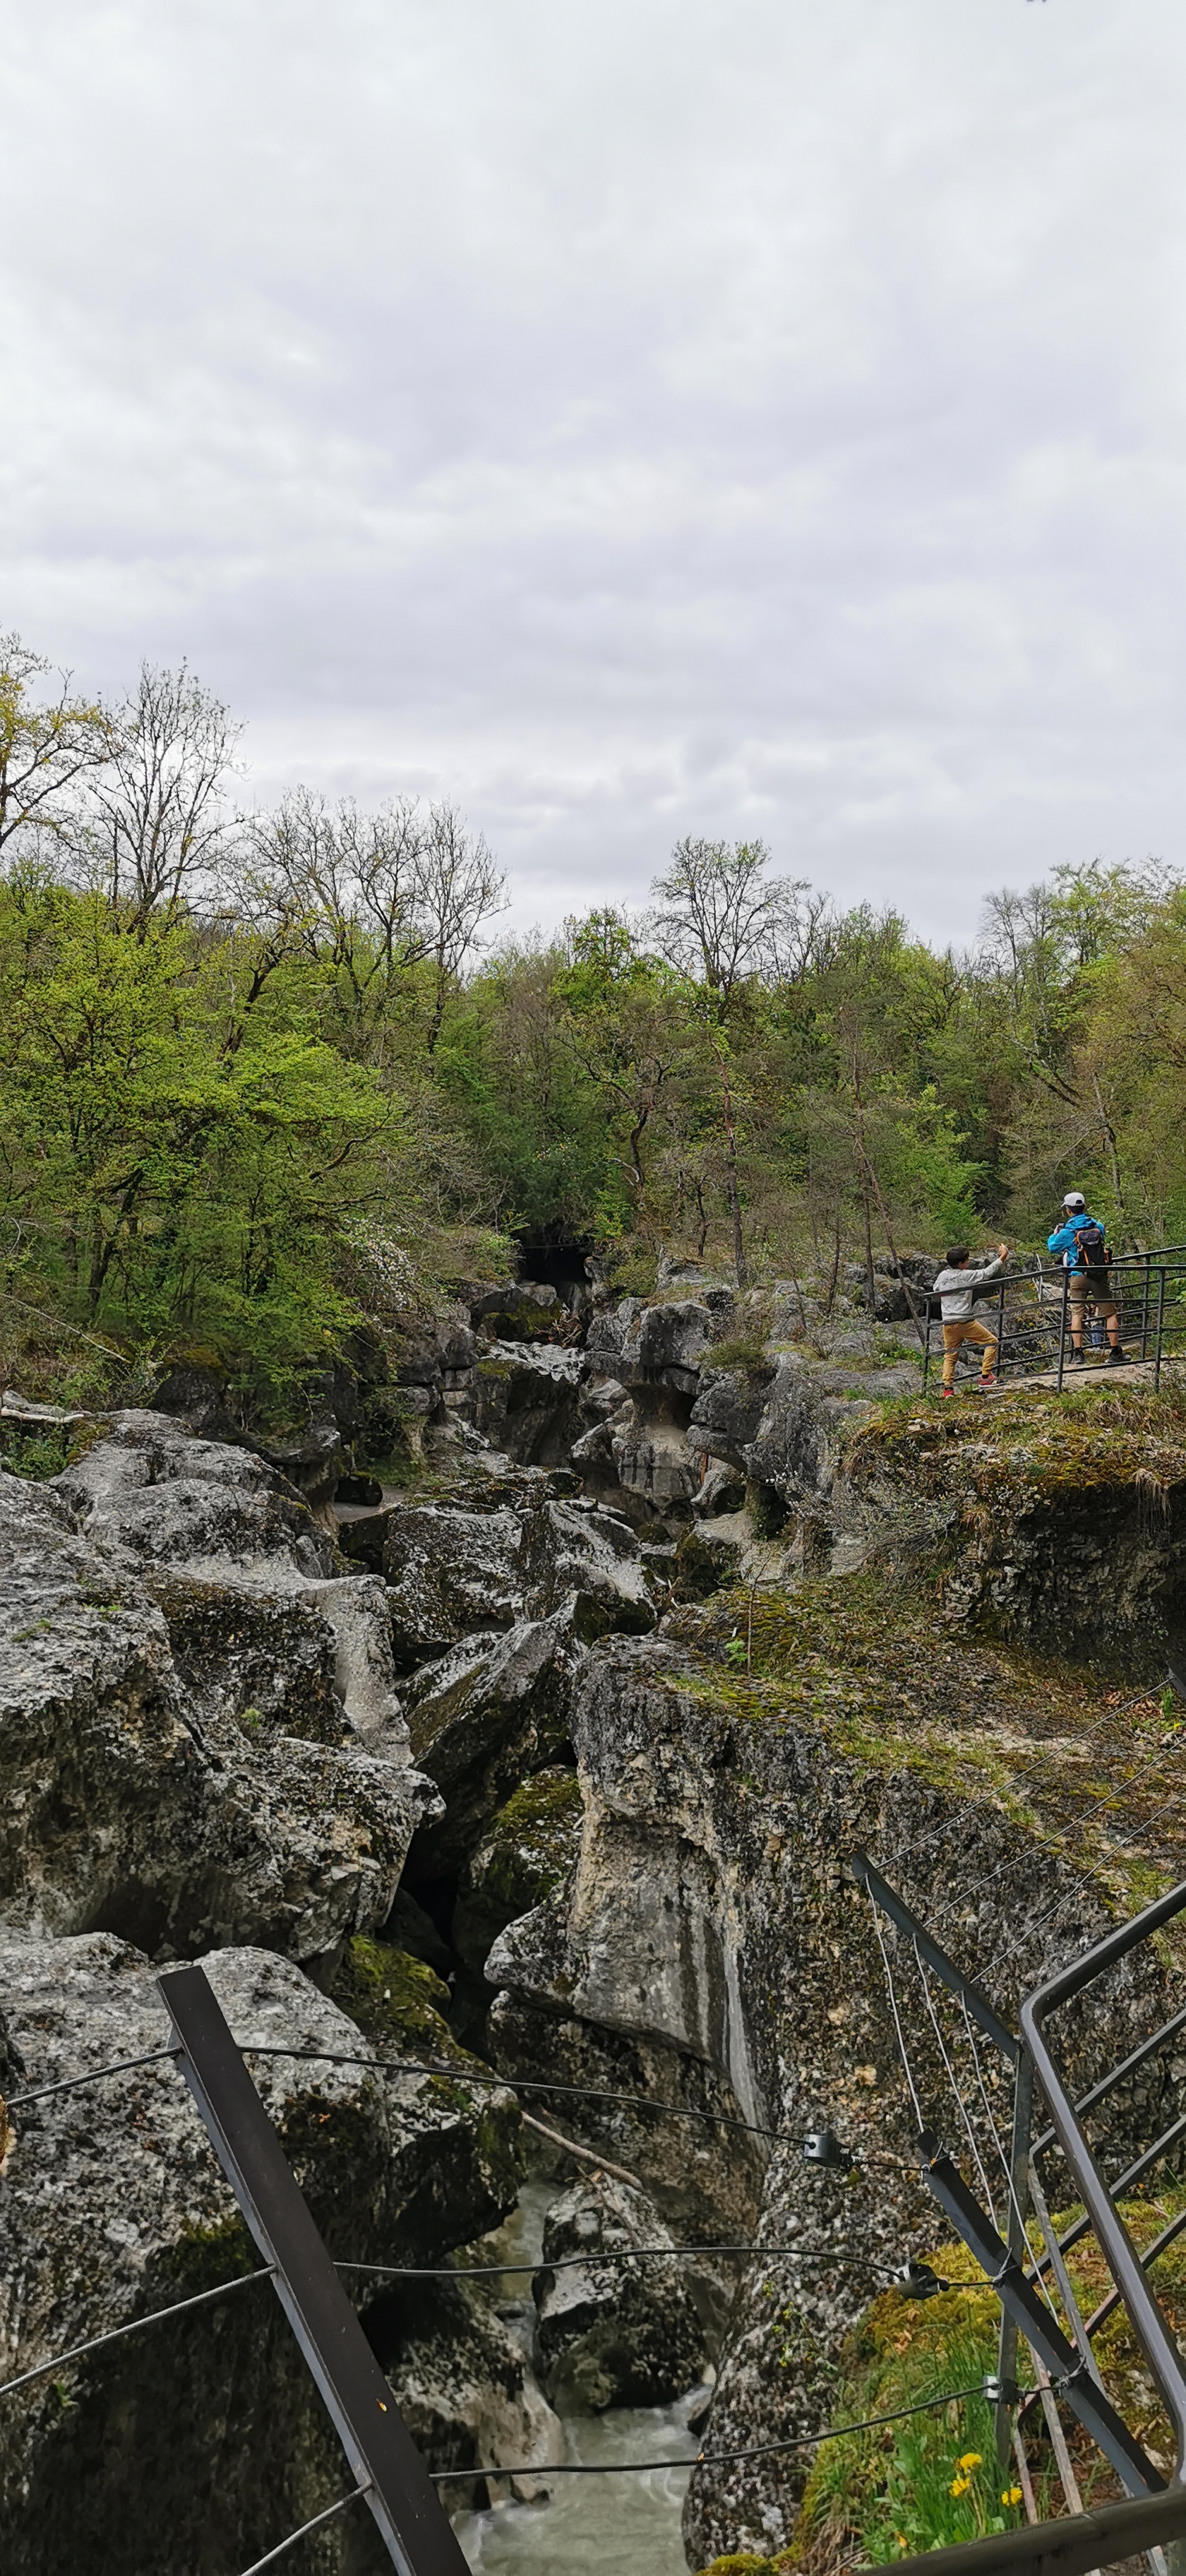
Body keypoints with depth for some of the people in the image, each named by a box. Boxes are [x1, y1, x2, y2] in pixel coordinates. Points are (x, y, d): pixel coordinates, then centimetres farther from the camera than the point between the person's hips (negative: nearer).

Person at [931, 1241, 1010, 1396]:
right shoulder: (968, 1275, -8)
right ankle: (986, 1377, 5)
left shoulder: (942, 1276, 5)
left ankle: (947, 1387, 5)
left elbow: (935, 1292, 20)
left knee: (949, 1355, 16)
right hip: (965, 1321, -5)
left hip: (948, 1323, 5)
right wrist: (1003, 1256, 10)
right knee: (991, 1341, 10)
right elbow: (988, 1272, 0)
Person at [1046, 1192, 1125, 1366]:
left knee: (1076, 1314, 0)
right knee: (1110, 1313, 7)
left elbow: (1052, 1246, 10)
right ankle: (1116, 1353, 8)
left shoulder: (1067, 1231, -6)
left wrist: (1055, 1233, 29)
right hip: (1101, 1276, 3)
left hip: (1078, 1276, -2)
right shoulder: (1098, 1226, 4)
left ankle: (1077, 1354, -9)